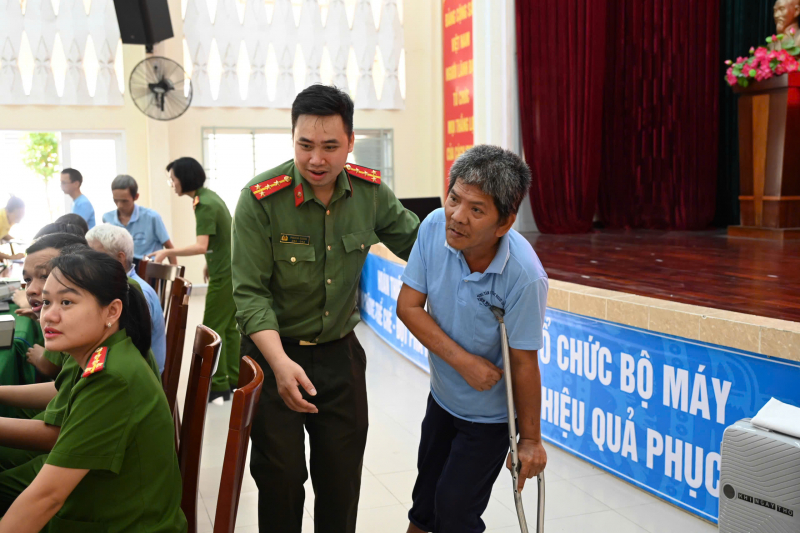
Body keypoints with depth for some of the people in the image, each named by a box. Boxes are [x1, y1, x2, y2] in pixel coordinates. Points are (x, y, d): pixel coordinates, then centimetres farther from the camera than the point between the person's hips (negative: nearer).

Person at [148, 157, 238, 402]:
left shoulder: (204, 205, -19)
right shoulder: (209, 196, 10)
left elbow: (201, 246, -28)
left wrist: (168, 252, -30)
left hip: (224, 274, -10)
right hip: (230, 270, 10)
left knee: (213, 329, -4)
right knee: (229, 326, 13)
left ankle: (219, 384, 2)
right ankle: (235, 378, 19)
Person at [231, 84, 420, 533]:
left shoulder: (370, 191, -6)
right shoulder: (261, 199, -18)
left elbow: (414, 240, 8)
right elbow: (250, 293, -20)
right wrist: (280, 362, -32)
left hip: (340, 351, 4)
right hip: (275, 351, -3)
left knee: (343, 475, 15)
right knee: (281, 475, 7)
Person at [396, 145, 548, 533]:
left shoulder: (525, 277, -34)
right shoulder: (436, 226, -22)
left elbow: (523, 363, -25)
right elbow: (408, 305, -15)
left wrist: (530, 441, -13)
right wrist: (462, 360, -25)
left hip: (490, 414, -5)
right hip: (442, 395, 5)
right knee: (428, 481, 28)